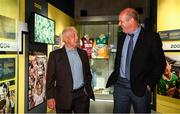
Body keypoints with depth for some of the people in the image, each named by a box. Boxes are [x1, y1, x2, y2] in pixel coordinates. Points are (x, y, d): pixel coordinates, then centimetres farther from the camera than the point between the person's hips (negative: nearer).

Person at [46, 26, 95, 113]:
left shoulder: (83, 53, 9)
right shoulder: (55, 54, -3)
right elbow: (50, 78, -4)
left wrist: (87, 88, 7)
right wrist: (50, 97, -9)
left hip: (82, 95, 3)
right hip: (64, 96, -2)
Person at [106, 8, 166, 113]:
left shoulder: (151, 37, -8)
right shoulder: (122, 38, 9)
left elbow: (160, 63, -6)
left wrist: (149, 83, -9)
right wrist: (115, 76, 8)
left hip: (140, 86, -4)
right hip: (120, 84, 4)